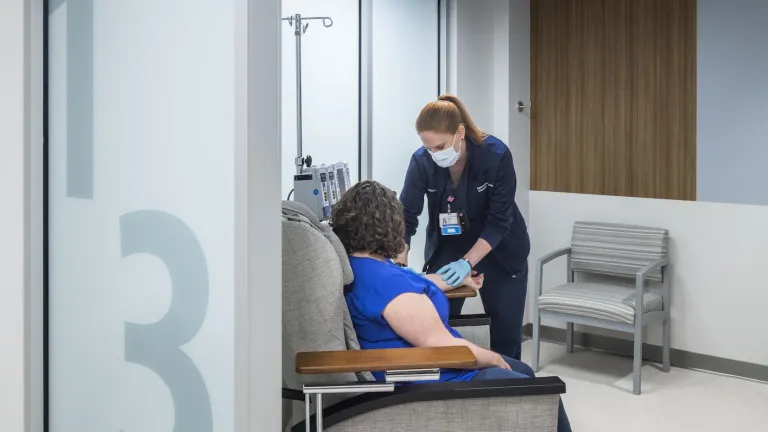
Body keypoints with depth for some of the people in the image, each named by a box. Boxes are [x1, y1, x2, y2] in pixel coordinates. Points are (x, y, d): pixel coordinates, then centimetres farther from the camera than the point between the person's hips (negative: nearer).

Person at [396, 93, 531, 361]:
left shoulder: (496, 154, -25)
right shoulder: (422, 161, -19)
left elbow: (499, 220, -24)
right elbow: (406, 216, -16)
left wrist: (467, 263, -34)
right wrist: (400, 265, -30)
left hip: (500, 251, -1)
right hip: (446, 248, 2)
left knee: (506, 334, 4)